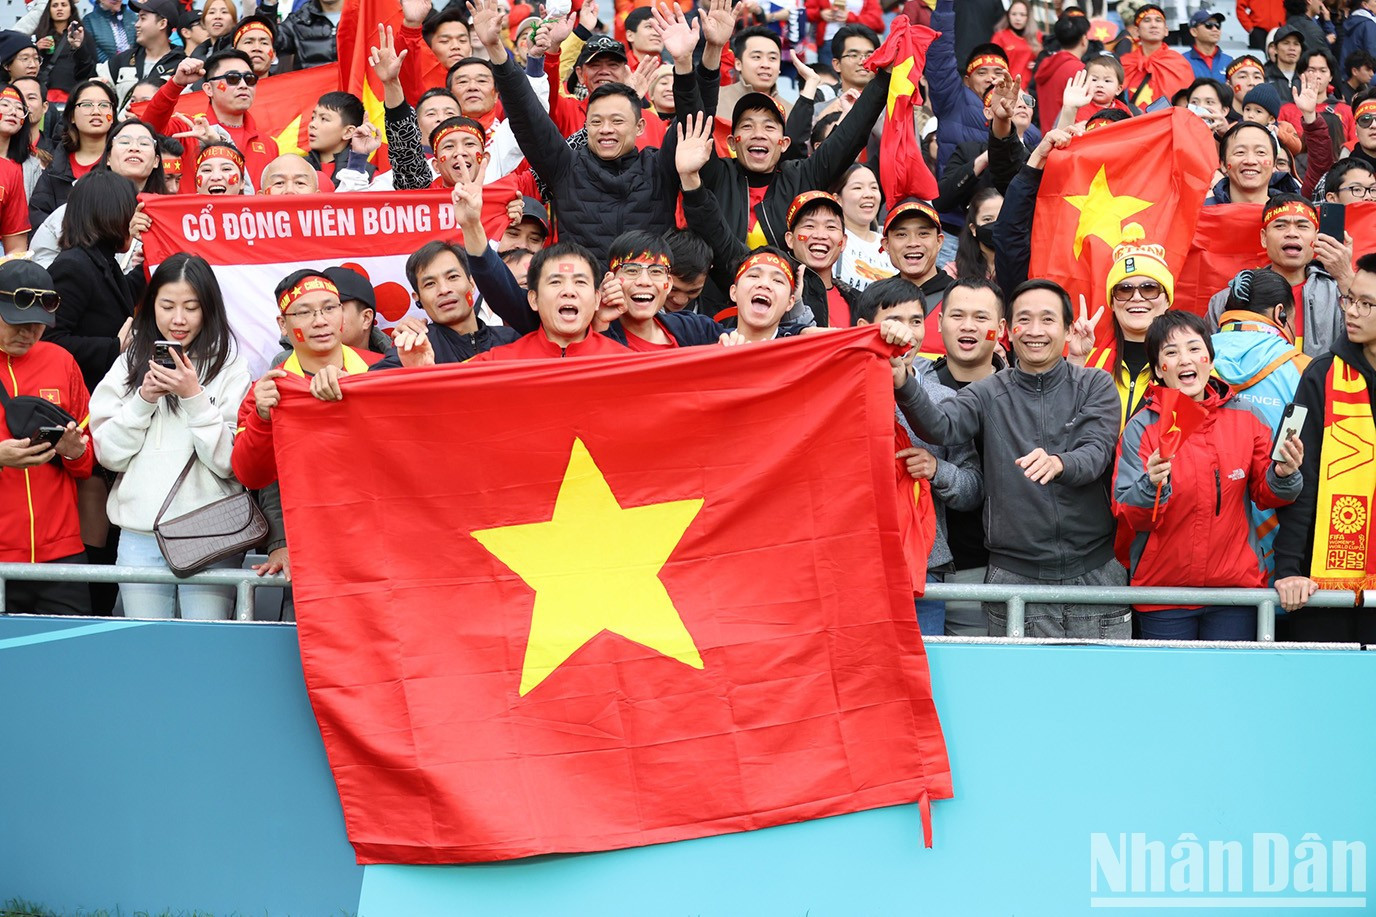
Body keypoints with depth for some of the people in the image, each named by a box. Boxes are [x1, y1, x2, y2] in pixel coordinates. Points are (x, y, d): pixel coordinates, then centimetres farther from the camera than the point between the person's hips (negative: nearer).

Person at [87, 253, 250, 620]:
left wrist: (194, 397, -14)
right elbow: (109, 454, 5)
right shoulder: (130, 363, 9)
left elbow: (229, 463, -7)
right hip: (139, 534, 3)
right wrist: (143, 400, -7)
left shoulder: (229, 367, 0)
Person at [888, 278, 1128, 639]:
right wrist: (902, 381, -33)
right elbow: (939, 426, -13)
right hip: (1015, 578, 0)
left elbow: (1097, 452, -11)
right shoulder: (989, 394, 5)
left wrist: (1059, 463, -34)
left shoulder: (1095, 386, 5)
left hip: (1094, 572, 0)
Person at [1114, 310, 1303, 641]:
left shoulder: (1246, 418, 1)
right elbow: (1126, 516, -7)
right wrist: (1151, 486, -27)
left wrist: (1283, 476, -12)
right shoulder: (1141, 428, -5)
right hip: (1163, 596, -1)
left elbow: (1264, 496, 9)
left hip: (1236, 587, 2)